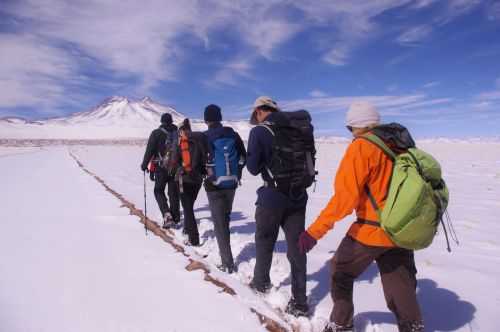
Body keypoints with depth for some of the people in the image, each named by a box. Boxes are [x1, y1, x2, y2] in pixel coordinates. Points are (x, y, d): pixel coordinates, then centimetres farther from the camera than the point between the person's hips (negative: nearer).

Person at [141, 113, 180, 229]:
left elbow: (149, 150, -7)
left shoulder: (156, 133, -5)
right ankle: (175, 218, 16)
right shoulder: (178, 132, 4)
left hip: (161, 168, -3)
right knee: (174, 192, 11)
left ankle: (167, 214, -7)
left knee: (159, 191, 10)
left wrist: (144, 165, 3)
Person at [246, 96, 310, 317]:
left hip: (272, 197, -4)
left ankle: (261, 282, 38)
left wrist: (251, 158, 12)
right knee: (296, 247, 9)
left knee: (264, 242, 18)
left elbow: (253, 168, -8)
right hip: (298, 196, 4)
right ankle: (300, 301, 14)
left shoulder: (259, 131, -10)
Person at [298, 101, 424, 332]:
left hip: (371, 231, -6)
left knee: (341, 272, 16)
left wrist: (315, 231, -25)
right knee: (400, 285, 21)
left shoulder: (361, 147, -15)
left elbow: (345, 196, -24)